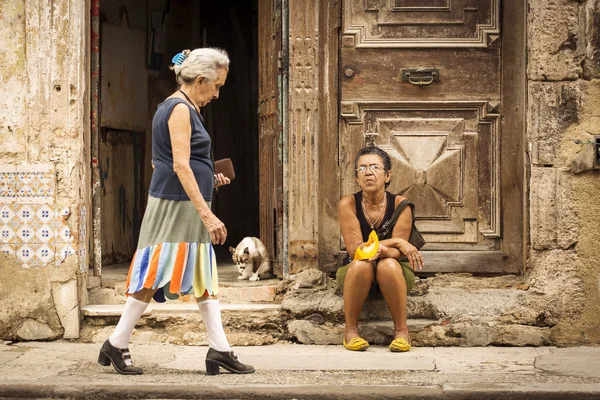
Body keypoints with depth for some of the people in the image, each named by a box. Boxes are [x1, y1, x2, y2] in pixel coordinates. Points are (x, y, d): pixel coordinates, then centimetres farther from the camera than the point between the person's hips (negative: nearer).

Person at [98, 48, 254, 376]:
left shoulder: (171, 107, 17)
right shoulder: (181, 109, -12)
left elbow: (161, 162, 20)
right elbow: (181, 166, -20)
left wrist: (209, 180, 18)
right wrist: (206, 214, -24)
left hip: (188, 208, 10)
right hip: (175, 205, -10)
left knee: (204, 278, 8)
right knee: (155, 276, -5)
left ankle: (219, 350, 10)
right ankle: (116, 345, 5)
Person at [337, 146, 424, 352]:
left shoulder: (400, 204, -11)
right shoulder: (348, 203, -11)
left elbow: (397, 252, -16)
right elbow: (354, 248, -18)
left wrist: (383, 250, -41)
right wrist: (395, 242, -25)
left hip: (394, 273, 0)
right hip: (354, 273, 0)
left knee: (388, 265, -34)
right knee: (361, 264, -34)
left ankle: (401, 330, -19)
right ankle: (350, 330, -18)